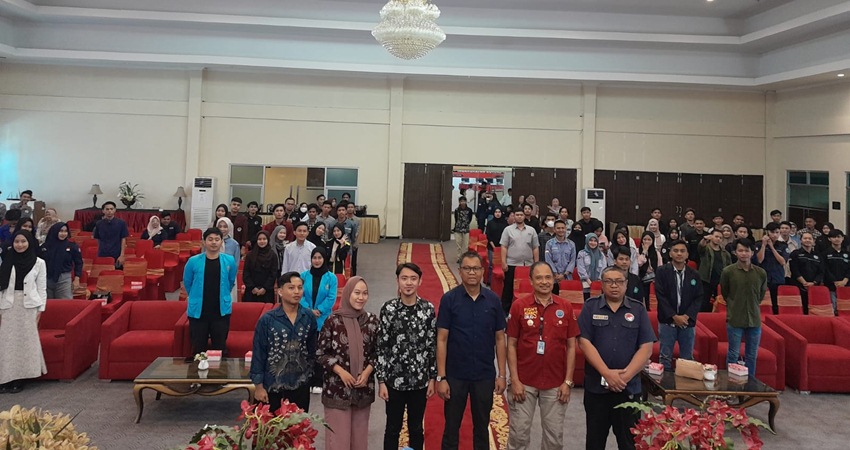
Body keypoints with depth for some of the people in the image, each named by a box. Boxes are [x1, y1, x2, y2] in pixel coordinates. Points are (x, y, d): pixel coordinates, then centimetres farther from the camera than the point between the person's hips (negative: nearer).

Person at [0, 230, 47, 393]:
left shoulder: (39, 263, 0)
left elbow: (42, 288, 2)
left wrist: (41, 309, -3)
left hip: (29, 306, -1)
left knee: (26, 341, 2)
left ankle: (19, 378, 8)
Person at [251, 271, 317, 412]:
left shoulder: (309, 317, -2)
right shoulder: (267, 320, -12)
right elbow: (258, 354, -8)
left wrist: (310, 371, 10)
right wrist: (258, 386, -8)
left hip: (301, 385, 3)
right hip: (273, 386, -3)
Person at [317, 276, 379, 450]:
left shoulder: (372, 320, 1)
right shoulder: (333, 320, -8)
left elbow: (377, 352, 8)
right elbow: (321, 353, -4)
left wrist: (367, 371, -8)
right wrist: (340, 371, -13)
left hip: (363, 388, 3)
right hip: (337, 387, -3)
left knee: (359, 434, 12)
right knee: (338, 435, 1)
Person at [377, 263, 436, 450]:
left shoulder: (428, 308, -3)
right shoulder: (389, 308, -7)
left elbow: (433, 345, 1)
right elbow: (381, 346, -5)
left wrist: (432, 377, 1)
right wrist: (381, 380, -6)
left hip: (420, 379, 1)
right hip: (394, 379, -1)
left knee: (416, 428, 15)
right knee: (393, 428, 12)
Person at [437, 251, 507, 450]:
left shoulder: (493, 300, -1)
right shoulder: (449, 299, -7)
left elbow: (500, 339, 4)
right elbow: (442, 340, -7)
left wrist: (501, 374, 1)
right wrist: (441, 377, -10)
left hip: (485, 376, 2)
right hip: (455, 375, -2)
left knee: (482, 427, 15)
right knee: (451, 427, 10)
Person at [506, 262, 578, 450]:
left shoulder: (565, 307, 0)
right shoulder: (519, 306, -5)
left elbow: (571, 346, 4)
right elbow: (511, 345, -2)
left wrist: (568, 381, -1)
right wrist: (514, 380, -7)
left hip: (556, 384, 2)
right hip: (524, 382, -1)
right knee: (519, 434, 6)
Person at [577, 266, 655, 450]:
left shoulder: (638, 310, 3)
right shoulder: (590, 307, 0)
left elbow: (646, 348, -2)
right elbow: (584, 342, -7)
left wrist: (625, 376, -12)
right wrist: (607, 373, -15)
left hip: (629, 387, 1)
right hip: (596, 386, 0)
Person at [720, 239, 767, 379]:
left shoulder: (761, 273, 0)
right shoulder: (728, 271, -7)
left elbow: (761, 293, 16)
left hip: (754, 319, 3)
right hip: (735, 319, -3)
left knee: (752, 356, 11)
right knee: (733, 354, 3)